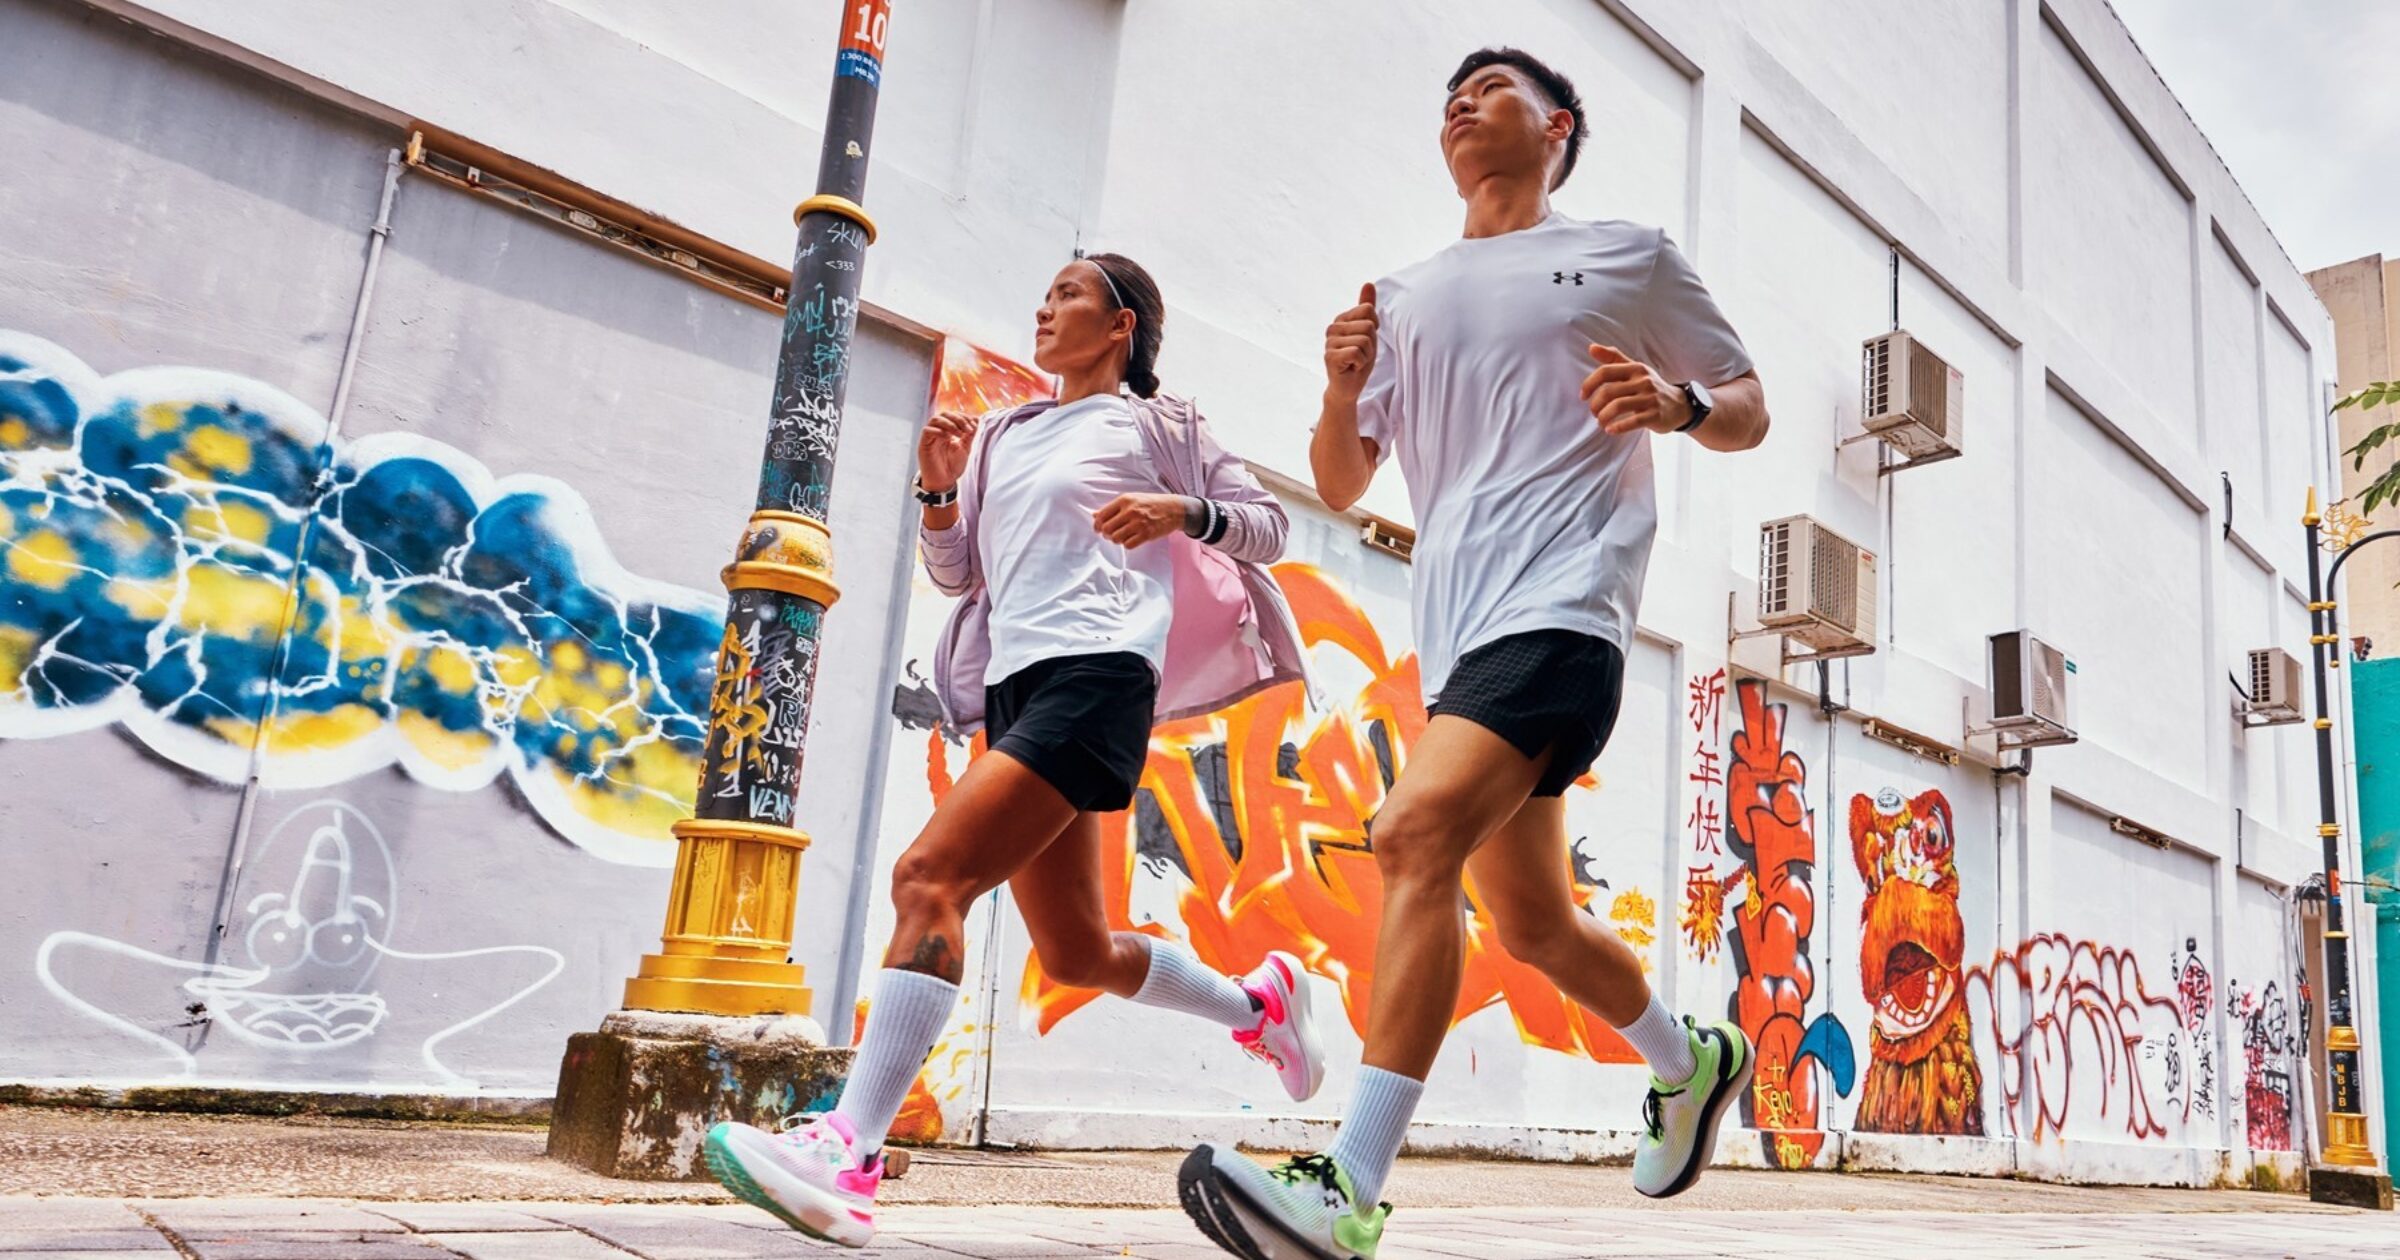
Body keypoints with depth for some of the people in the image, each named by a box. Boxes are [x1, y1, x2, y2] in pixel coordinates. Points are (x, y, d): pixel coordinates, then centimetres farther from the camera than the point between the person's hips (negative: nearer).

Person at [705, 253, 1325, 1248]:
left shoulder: (1156, 424, 9)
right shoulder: (1002, 435, 24)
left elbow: (1269, 527, 10)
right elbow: (957, 574, 24)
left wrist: (1187, 512, -9)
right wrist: (939, 495, 5)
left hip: (1096, 672, -7)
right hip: (1013, 683, 8)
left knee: (929, 877, -24)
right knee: (1079, 955, 11)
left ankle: (847, 1158, -26)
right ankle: (1260, 1001, 34)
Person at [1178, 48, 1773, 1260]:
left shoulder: (1628, 254, 11)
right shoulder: (1405, 295, 20)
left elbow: (1747, 411, 14)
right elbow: (1340, 485, 17)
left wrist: (1677, 405, -9)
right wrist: (1343, 388, -4)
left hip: (1561, 610, -6)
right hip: (1457, 635, 6)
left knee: (1415, 833, -26)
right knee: (1531, 920, 12)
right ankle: (1692, 1059, 40)